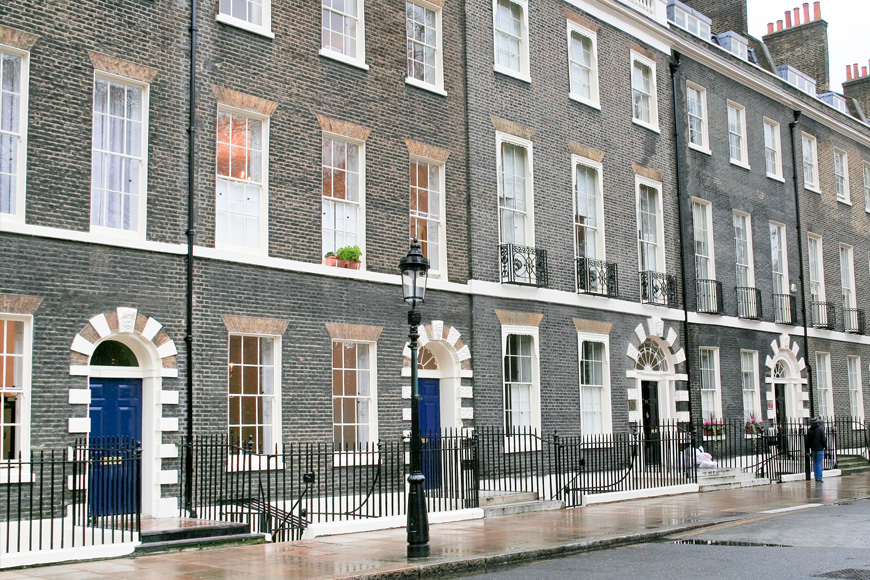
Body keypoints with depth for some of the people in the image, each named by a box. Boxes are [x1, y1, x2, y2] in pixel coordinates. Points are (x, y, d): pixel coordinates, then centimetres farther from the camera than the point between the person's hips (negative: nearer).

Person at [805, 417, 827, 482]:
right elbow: (823, 440, -11)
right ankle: (819, 478, -7)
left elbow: (808, 441, 10)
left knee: (815, 463, 14)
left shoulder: (809, 431, 7)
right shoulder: (820, 429, -8)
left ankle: (816, 477, 17)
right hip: (820, 449, -5)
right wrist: (826, 447, -2)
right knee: (819, 463, -4)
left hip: (813, 449, 5)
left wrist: (808, 451, 14)